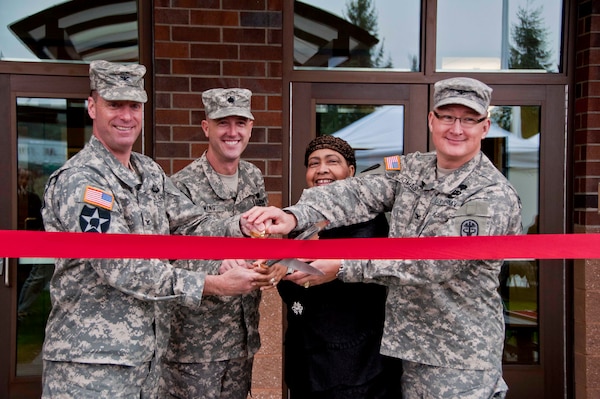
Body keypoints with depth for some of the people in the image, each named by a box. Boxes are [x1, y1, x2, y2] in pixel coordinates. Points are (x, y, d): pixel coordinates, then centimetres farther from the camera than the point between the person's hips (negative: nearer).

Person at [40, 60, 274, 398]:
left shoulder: (151, 172, 10)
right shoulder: (79, 180, -17)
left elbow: (190, 224, 8)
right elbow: (123, 268, -22)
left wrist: (241, 227, -13)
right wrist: (215, 285, -22)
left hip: (148, 352, 8)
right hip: (92, 361, -7)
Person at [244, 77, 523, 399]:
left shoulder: (496, 197, -17)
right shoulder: (412, 168, 4)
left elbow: (431, 262, -26)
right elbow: (359, 193, -10)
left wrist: (342, 265, -31)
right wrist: (295, 215, -28)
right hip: (409, 346, 5)